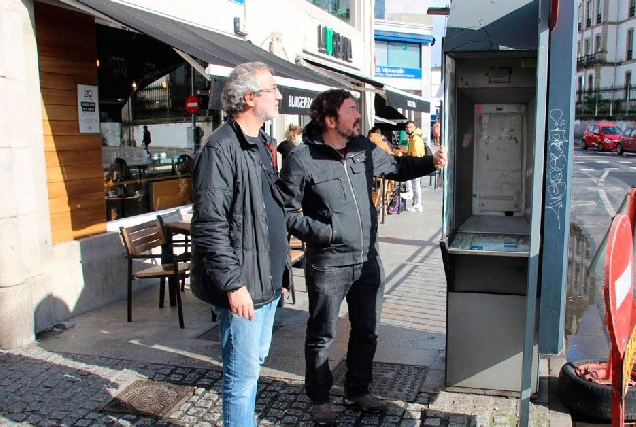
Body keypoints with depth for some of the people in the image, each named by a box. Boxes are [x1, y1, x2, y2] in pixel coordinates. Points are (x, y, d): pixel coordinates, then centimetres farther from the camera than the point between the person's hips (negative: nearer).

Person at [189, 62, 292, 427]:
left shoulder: (260, 144, 13)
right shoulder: (220, 150, -18)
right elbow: (209, 228, -22)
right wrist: (233, 284, -22)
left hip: (268, 281, 10)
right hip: (242, 286, -9)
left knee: (256, 359, 21)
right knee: (243, 373, 2)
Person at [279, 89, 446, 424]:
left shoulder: (364, 149, 3)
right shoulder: (301, 160, -15)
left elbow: (397, 167, 19)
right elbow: (288, 212, -11)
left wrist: (431, 163, 5)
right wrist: (322, 232, -18)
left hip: (368, 261, 6)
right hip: (328, 265, -6)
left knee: (367, 332, 19)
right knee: (322, 336, 11)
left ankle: (358, 390, 40)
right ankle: (319, 398, 32)